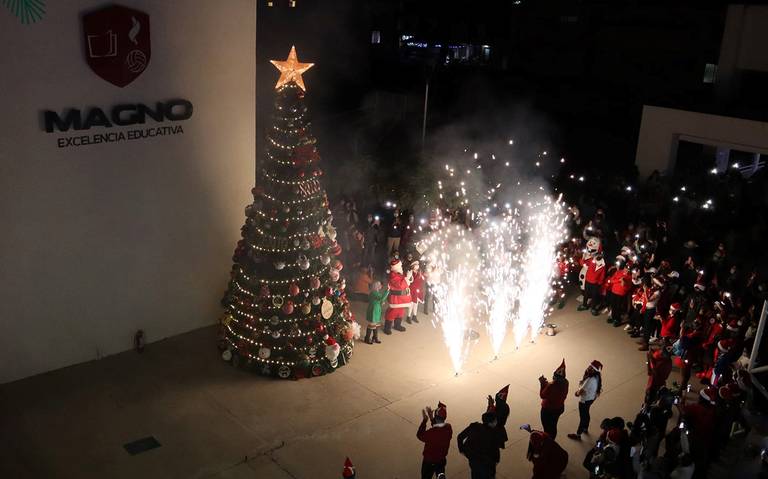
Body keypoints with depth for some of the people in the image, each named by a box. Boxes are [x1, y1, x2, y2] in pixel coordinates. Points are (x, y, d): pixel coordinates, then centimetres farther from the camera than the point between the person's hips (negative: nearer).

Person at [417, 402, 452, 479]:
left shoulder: (431, 432, -35)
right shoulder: (448, 428, -17)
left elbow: (419, 435, -16)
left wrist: (424, 421, -13)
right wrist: (432, 419, -1)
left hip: (429, 461, -5)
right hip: (441, 460, 5)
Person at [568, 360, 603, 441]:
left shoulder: (590, 380, -36)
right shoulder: (596, 377, -8)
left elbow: (581, 391, -31)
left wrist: (577, 392, -8)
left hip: (585, 400, -9)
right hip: (591, 398, 9)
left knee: (583, 416, 8)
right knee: (586, 413, 29)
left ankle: (578, 435, 24)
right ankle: (585, 428, 51)